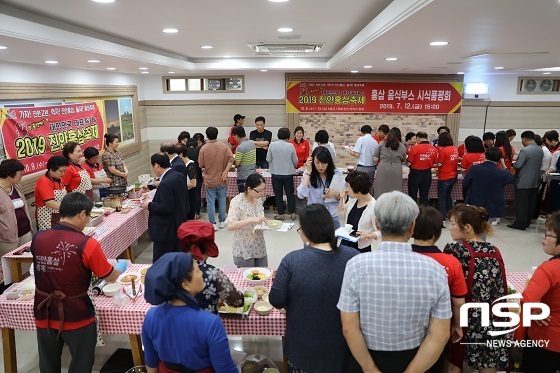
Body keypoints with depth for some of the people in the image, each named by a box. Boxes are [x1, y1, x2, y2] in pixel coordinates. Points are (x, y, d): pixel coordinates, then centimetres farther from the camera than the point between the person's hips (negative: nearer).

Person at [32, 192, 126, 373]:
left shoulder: (37, 238, -7)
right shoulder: (87, 244, -21)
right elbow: (111, 277, -9)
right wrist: (120, 267, 13)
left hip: (44, 315, 5)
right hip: (76, 317, -5)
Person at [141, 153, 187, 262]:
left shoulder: (165, 183, -24)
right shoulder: (180, 176, 4)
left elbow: (166, 208, -26)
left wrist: (149, 206, -11)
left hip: (167, 230, -9)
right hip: (178, 226, 10)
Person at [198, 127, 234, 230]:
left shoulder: (204, 148, -9)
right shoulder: (224, 147, -4)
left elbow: (201, 165, -5)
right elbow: (231, 159, -15)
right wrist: (225, 172, -15)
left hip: (209, 181, -2)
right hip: (221, 180, 2)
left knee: (210, 203, 6)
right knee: (222, 201, 14)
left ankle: (213, 224, 9)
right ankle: (222, 222, 23)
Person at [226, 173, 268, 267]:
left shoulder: (258, 199, 2)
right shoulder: (237, 202, -18)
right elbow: (230, 226, -27)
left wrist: (265, 222, -5)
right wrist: (251, 220, -34)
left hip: (260, 248, 6)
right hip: (244, 250, -6)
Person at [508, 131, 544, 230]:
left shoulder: (524, 150, -19)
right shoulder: (540, 150, 7)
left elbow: (518, 165, -19)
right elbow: (540, 164, 14)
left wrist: (513, 165, 2)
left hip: (523, 182, -7)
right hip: (535, 181, 8)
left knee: (521, 203, -1)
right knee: (531, 203, 13)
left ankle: (520, 223, 2)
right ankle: (527, 222, 22)